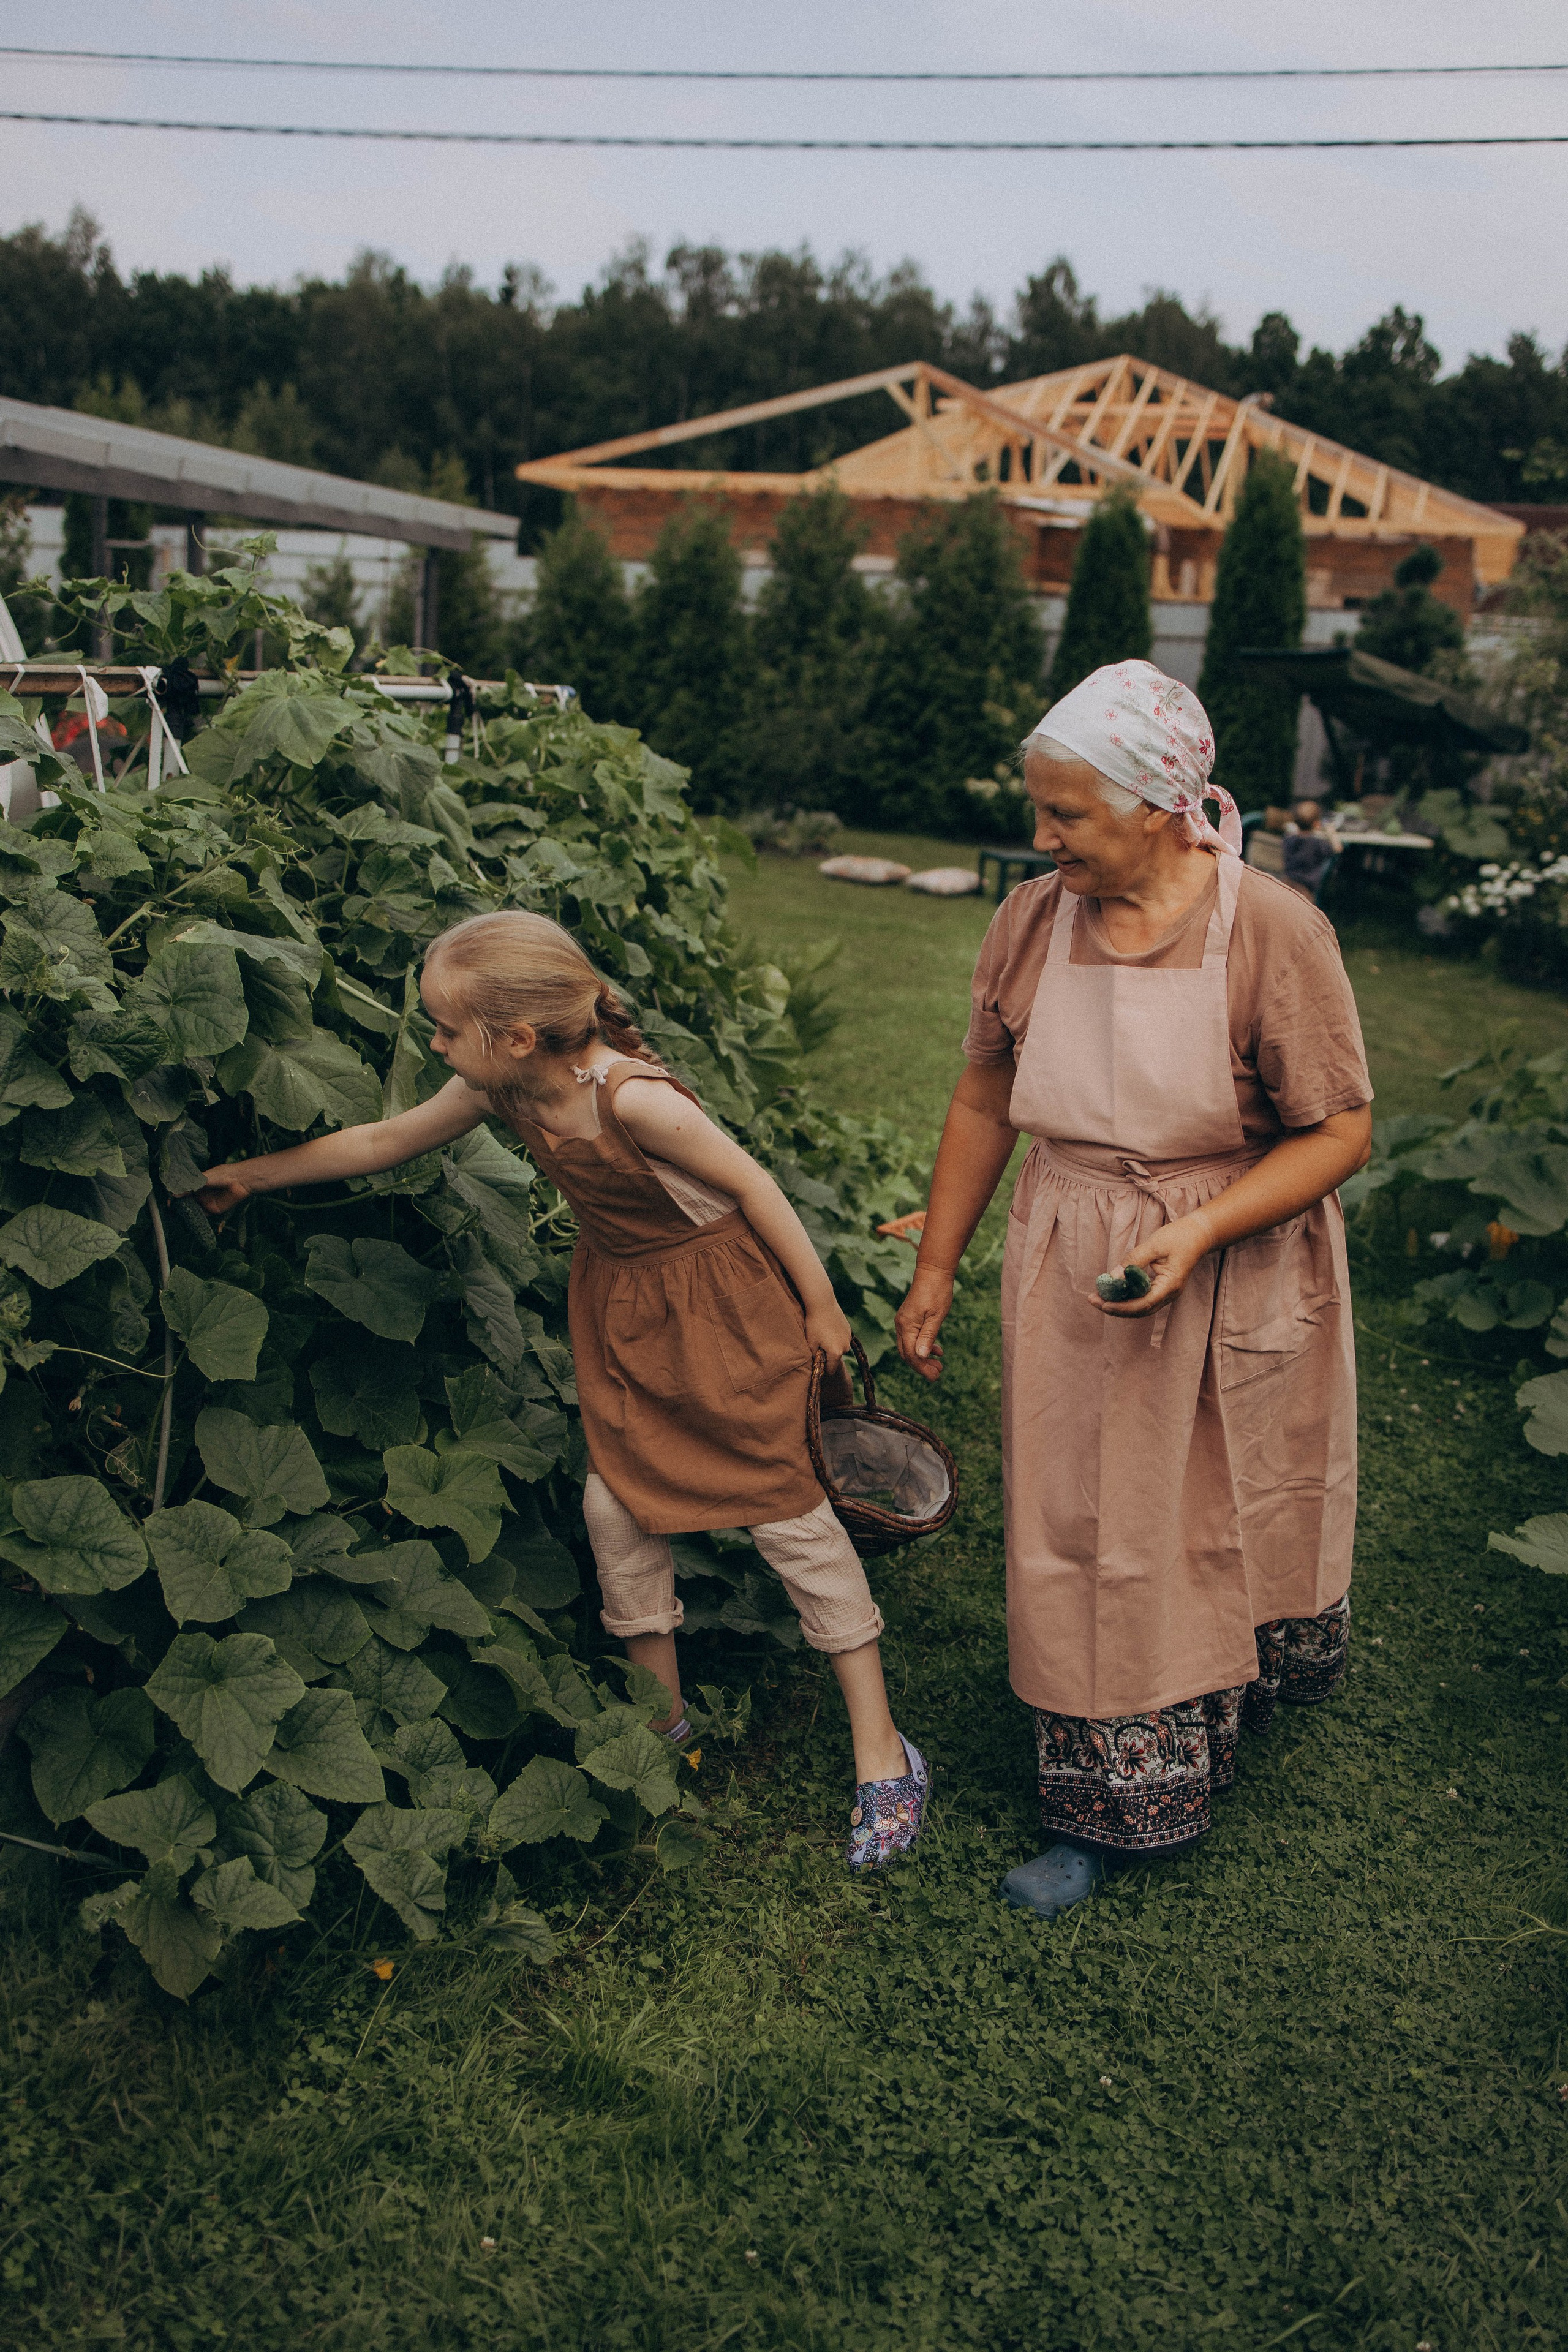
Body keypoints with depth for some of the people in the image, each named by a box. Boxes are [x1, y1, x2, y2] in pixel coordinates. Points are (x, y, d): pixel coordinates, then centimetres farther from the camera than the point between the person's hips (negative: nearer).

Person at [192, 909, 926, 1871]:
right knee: (617, 1501, 8)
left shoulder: (633, 1098, -31)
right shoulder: (501, 1092, -9)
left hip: (722, 1301, -7)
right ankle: (662, 1716, 29)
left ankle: (881, 1749, 9)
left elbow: (751, 1182, -22)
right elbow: (380, 1143, 5)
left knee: (788, 1508, -3)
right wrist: (251, 1174, 10)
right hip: (620, 1304, 7)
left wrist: (820, 1304, -14)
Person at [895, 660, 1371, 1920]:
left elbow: (1339, 1131, -13)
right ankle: (1116, 1809, 35)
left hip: (1237, 1286, -3)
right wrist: (936, 1272, 8)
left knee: (1238, 1526, 15)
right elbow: (985, 1103, 5)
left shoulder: (1272, 932, -17)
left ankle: (1247, 1696, 45)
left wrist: (1196, 1233, -25)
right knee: (1085, 1543, 12)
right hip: (1071, 1283, 3)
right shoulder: (1031, 922, -5)